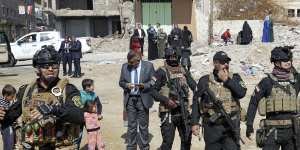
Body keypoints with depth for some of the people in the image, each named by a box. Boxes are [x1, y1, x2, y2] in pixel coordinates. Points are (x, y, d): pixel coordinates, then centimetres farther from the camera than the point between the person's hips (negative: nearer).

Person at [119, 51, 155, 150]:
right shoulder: (125, 67, 3)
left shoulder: (148, 66, -4)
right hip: (130, 99, 2)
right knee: (131, 126, 7)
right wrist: (126, 85, -13)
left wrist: (144, 85, -19)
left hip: (143, 99, -2)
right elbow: (121, 82, 10)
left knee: (143, 126, 7)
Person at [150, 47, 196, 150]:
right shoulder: (161, 72, -5)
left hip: (184, 111, 5)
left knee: (187, 139, 12)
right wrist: (166, 100, -18)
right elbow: (152, 90, -8)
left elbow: (193, 85, 20)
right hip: (169, 112, -5)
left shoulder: (183, 71, 11)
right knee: (168, 142, -5)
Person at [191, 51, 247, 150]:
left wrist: (227, 80, -11)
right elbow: (196, 102, 4)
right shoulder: (205, 81, 5)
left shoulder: (235, 78, 8)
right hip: (212, 127, 0)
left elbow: (241, 93, -10)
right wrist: (195, 123, -2)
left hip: (231, 126, 0)